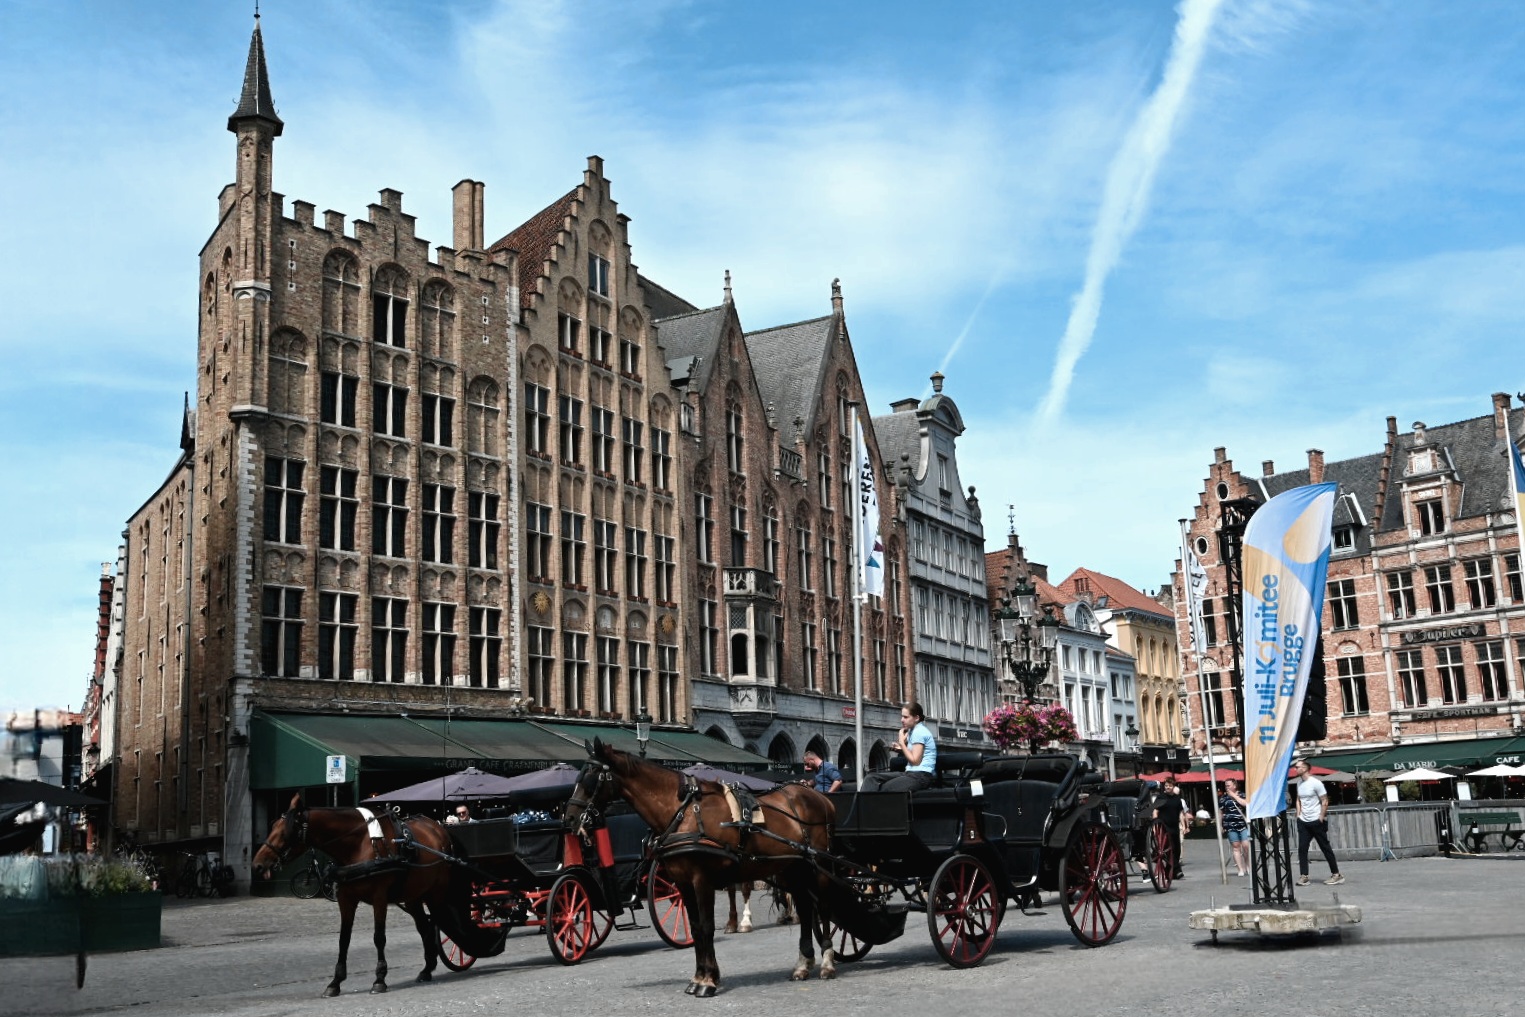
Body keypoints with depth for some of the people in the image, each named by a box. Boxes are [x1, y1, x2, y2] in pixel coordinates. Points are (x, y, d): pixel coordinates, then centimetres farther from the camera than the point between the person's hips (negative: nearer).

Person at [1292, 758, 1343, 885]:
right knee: (1302, 848, 0)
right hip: (1303, 822, 6)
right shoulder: (1299, 782, 7)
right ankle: (1303, 876, 2)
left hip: (1316, 821, -6)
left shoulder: (1315, 783, -14)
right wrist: (1299, 814, 9)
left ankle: (1336, 874, 12)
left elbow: (1325, 802, -11)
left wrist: (1321, 818, -13)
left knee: (1325, 848, 2)